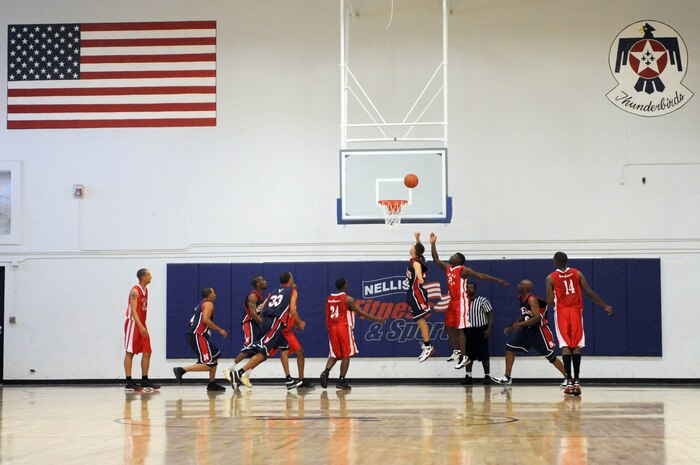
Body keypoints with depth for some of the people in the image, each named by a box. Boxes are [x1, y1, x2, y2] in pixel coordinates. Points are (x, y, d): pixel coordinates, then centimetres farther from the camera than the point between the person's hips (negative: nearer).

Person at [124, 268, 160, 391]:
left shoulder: (145, 290, 13)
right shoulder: (135, 291, -14)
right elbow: (133, 310, -21)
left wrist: (143, 326, 18)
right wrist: (140, 326, -28)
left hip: (141, 325, 9)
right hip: (133, 324, -9)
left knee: (147, 352, 6)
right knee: (130, 352, -5)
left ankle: (145, 381, 11)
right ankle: (129, 382, -4)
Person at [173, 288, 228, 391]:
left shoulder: (202, 303, 22)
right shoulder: (209, 304, -5)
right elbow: (205, 319, -20)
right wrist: (219, 330, -13)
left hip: (193, 334, 10)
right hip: (196, 335, -10)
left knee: (215, 354, 21)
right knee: (208, 364, -13)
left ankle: (212, 384, 20)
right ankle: (181, 370, -18)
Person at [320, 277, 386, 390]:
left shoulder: (329, 299, 10)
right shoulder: (348, 299, -8)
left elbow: (327, 316, 14)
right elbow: (361, 313, -6)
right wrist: (377, 319, -1)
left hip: (332, 328, 6)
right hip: (344, 328, -6)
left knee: (334, 355, 10)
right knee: (346, 355, 2)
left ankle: (326, 372, -15)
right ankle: (342, 381, -1)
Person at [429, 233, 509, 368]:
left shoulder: (463, 270, -11)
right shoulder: (447, 267, 12)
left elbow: (481, 275, -13)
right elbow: (436, 259, 18)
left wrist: (498, 280, -18)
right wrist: (433, 244, 10)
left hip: (461, 302, -8)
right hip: (453, 301, 8)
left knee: (459, 329, -9)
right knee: (449, 326, 13)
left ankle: (464, 358, -7)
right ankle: (456, 352, 24)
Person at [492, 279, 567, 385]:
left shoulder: (532, 299, -20)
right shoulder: (521, 298, 7)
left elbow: (537, 317, -29)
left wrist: (520, 324, -28)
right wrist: (512, 327, 12)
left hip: (538, 330, -9)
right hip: (527, 329, 9)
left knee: (551, 356, -6)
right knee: (510, 348, 2)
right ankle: (507, 377, 7)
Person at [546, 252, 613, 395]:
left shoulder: (551, 278, 0)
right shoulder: (577, 273, 5)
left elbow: (550, 301, -5)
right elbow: (589, 293, 2)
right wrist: (604, 306, 10)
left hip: (561, 312, -1)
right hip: (576, 311, 1)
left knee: (565, 346, -1)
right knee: (576, 346, 3)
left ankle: (569, 381, -7)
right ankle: (576, 380, -2)